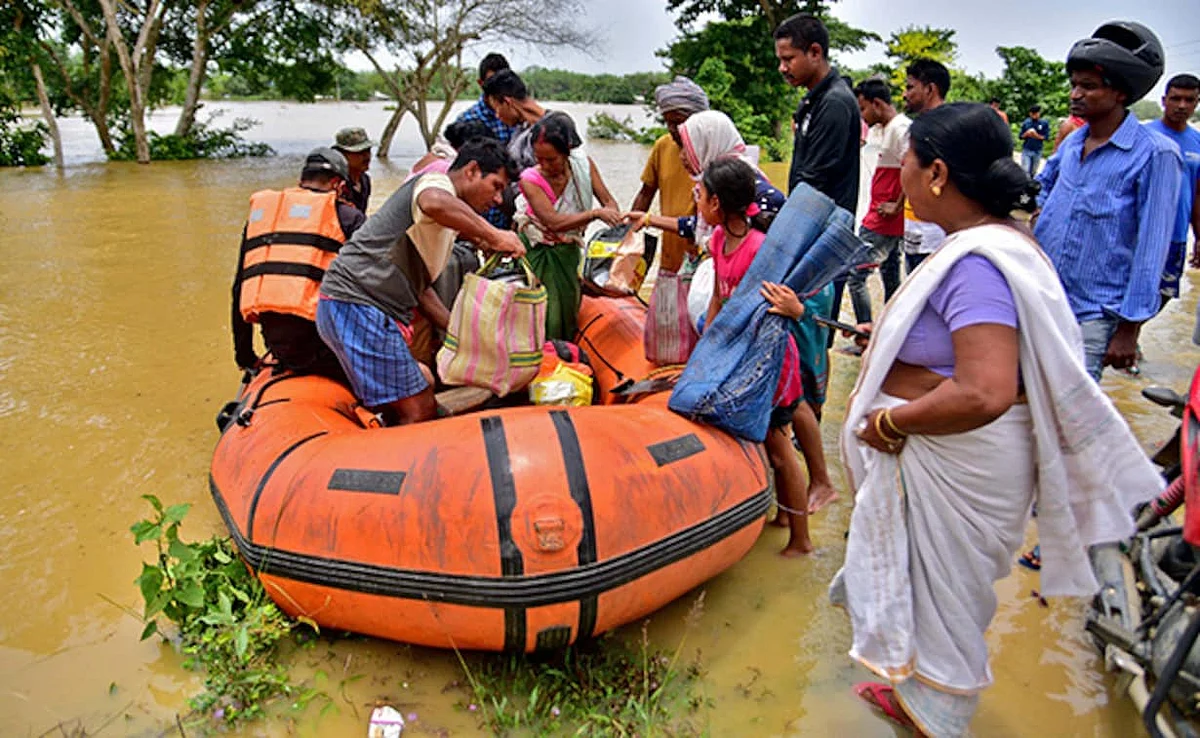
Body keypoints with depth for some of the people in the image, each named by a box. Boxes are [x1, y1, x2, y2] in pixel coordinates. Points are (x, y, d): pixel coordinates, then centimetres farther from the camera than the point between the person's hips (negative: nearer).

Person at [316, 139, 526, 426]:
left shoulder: (444, 226, 24)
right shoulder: (437, 182, -5)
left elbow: (420, 286, 26)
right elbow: (433, 203, -33)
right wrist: (493, 235, -26)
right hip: (358, 305, -11)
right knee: (420, 412, -10)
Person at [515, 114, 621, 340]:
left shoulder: (583, 164, -11)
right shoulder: (530, 180, -23)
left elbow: (608, 201, -4)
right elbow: (554, 221, -33)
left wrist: (615, 219, -27)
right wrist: (595, 213, -41)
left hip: (568, 253, 3)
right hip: (538, 255, -3)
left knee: (568, 311, 9)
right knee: (543, 316, -4)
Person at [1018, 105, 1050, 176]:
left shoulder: (1044, 123, -2)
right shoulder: (1026, 122, 2)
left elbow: (1046, 136, -3)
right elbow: (1021, 136, 4)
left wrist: (1037, 136, -20)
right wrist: (1026, 134, -17)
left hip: (1037, 151, 0)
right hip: (1026, 150, 0)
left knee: (1033, 172, 10)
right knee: (1025, 171, -8)